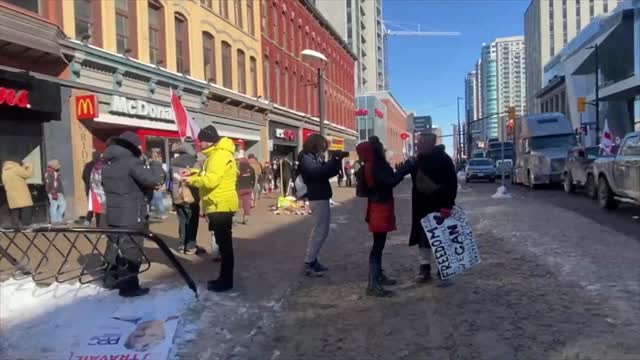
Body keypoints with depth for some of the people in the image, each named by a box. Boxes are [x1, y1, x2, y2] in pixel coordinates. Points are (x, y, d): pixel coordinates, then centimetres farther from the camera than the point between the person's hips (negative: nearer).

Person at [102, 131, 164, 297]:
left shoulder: (107, 164, 11)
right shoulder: (131, 162, -17)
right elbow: (153, 179, -25)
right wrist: (155, 164, -5)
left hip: (113, 215, 8)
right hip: (132, 217, -8)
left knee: (115, 246, 19)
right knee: (130, 251, -1)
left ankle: (111, 279, 31)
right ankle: (129, 287, 6)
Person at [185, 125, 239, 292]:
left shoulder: (219, 155, -17)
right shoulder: (216, 154, 17)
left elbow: (211, 180, -25)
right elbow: (209, 174, 23)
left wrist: (191, 180, -11)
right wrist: (194, 173, 8)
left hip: (221, 205, -11)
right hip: (219, 205, 11)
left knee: (224, 243, -4)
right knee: (223, 242, 15)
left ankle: (226, 281, 3)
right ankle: (224, 278, 23)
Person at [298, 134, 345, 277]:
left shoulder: (314, 157, 17)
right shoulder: (306, 158, -10)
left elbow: (330, 172, 15)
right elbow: (317, 172, -27)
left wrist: (337, 160, -2)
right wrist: (335, 159, -27)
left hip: (321, 197, 10)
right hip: (318, 198, -10)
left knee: (321, 231, 14)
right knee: (319, 231, -9)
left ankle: (313, 260, 19)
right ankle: (308, 265, -6)